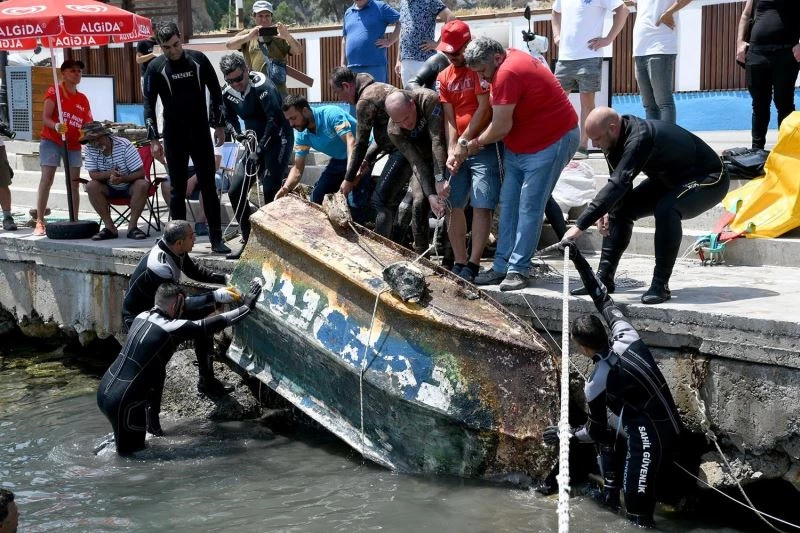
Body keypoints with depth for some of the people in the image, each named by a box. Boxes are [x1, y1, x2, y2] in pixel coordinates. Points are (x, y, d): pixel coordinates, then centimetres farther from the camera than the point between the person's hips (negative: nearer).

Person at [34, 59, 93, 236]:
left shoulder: (83, 99, 11)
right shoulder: (54, 91, -4)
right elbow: (45, 118, -14)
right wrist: (56, 126, -35)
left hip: (73, 145, 5)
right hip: (51, 141, -5)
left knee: (74, 183, 3)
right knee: (46, 180, -11)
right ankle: (39, 222, -11)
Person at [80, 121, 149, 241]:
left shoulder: (124, 145, -22)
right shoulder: (90, 149, -12)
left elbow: (140, 173, -23)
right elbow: (93, 174, -14)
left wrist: (122, 178, -40)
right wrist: (109, 174, -35)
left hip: (129, 185, -3)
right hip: (109, 189, 3)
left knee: (142, 185, -33)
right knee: (91, 187, -25)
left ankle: (132, 226, -27)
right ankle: (109, 227, -21)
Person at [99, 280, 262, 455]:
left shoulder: (143, 316, 7)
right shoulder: (171, 328, -15)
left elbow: (184, 305, 23)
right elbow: (208, 326, -9)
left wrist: (215, 296, 29)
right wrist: (247, 306, 0)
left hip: (104, 389, 8)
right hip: (121, 401, -8)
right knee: (131, 450, 9)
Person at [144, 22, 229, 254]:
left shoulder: (198, 59, -2)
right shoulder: (155, 68, -5)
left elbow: (216, 92, 7)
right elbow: (149, 105, -2)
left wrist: (219, 125, 4)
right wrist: (153, 139, -7)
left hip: (201, 133, 1)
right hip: (174, 136, -1)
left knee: (209, 186, 1)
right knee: (177, 189, 3)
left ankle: (216, 238, 4)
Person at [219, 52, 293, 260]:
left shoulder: (262, 86, -21)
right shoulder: (227, 93, 0)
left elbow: (275, 118, -26)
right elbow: (230, 119, 14)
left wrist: (261, 147, -23)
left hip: (277, 140, -7)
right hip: (255, 143, 7)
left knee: (270, 191, -18)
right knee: (235, 190, 1)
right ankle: (248, 240, 13)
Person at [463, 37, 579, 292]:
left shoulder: (507, 74, -24)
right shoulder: (511, 56, 6)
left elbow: (501, 127, -20)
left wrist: (477, 143, -2)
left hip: (552, 141, -10)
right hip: (519, 145, 10)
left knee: (529, 208, -8)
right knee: (508, 204, 6)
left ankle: (518, 270, -4)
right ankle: (502, 266, 9)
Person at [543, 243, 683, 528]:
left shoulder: (596, 384, -14)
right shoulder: (625, 334, -3)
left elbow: (597, 432, -1)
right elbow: (602, 297, 10)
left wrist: (565, 435, 15)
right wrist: (578, 259, 12)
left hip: (650, 441, -9)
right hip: (672, 427, 9)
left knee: (637, 514, -4)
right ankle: (610, 492, 35)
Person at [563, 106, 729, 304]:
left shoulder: (640, 138, -37)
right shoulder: (619, 137, -9)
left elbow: (618, 184, -45)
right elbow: (620, 182, 1)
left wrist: (580, 225, -48)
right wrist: (607, 210, -19)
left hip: (710, 180, -9)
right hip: (671, 179, 10)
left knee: (666, 210, -35)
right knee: (620, 207, 0)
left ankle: (660, 285, -26)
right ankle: (604, 278, 4)